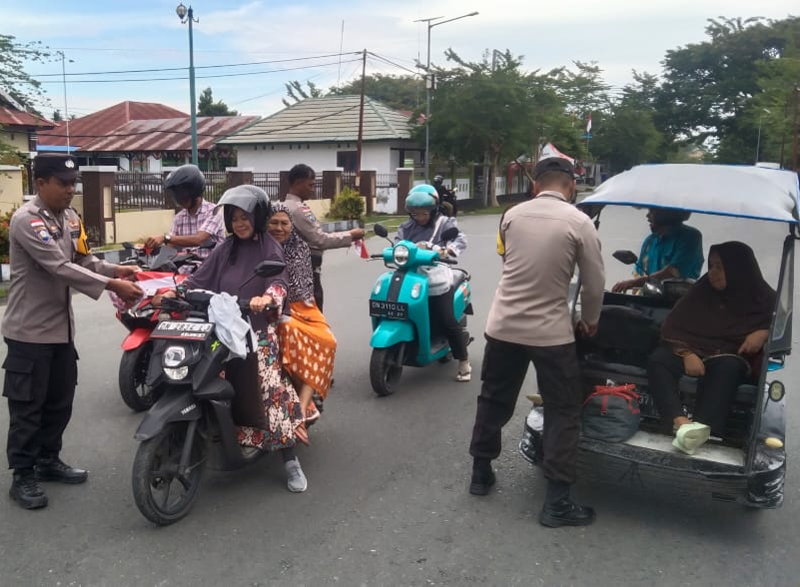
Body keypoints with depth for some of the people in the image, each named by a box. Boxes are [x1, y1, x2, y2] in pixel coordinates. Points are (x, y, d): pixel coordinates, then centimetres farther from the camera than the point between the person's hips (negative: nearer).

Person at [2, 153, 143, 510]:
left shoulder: (70, 217, 8)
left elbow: (83, 260, 11)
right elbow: (60, 268, -27)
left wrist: (115, 270, -7)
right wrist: (111, 286, -30)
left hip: (61, 327, 8)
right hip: (30, 330, -8)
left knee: (60, 401, 17)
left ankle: (48, 461, 33)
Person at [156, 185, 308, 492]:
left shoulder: (270, 247, 0)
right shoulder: (226, 248, 16)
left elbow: (279, 281, -16)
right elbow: (201, 277, 10)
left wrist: (266, 298, -38)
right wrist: (174, 292, -7)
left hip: (260, 330, -5)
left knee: (271, 390, -10)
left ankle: (290, 461, -4)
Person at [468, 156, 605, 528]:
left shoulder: (512, 216, 1)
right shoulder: (579, 223, -8)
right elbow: (594, 284, -4)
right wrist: (590, 322, 13)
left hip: (504, 326, 4)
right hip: (551, 332, -3)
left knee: (493, 400, 20)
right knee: (563, 413, 9)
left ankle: (480, 473, 34)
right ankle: (557, 501, 11)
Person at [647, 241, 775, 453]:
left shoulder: (763, 298, 6)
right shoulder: (702, 291, 7)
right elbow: (674, 326, 1)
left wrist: (764, 333, -14)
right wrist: (687, 353, -18)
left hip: (730, 357, -1)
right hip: (692, 351, 2)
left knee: (726, 369, -39)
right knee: (657, 361, -31)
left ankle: (700, 427, -57)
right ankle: (681, 423, -52)